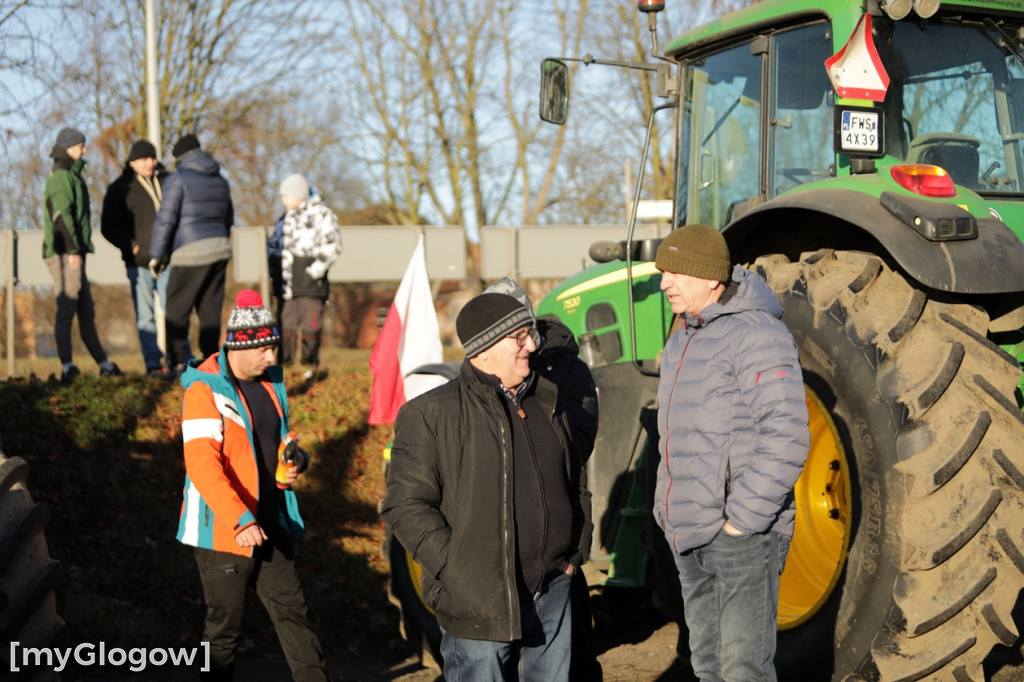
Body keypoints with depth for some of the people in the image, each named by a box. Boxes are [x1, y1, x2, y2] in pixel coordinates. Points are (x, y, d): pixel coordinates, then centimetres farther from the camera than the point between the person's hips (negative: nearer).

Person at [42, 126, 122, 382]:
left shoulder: (71, 176, 22)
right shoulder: (61, 176, -9)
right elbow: (61, 215, -19)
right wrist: (73, 249, -23)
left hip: (73, 253, 10)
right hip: (63, 253, -10)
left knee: (86, 310, 13)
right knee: (67, 308, -12)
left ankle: (103, 363, 19)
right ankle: (67, 367, -14)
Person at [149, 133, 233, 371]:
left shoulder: (178, 179, -6)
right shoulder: (220, 180, 15)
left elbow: (165, 220, -10)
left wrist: (156, 255, -5)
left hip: (191, 253, -6)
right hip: (220, 249, 6)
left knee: (177, 311, 0)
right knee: (210, 310, 9)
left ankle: (177, 363, -4)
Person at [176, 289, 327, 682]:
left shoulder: (269, 380, 8)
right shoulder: (205, 389, -15)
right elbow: (201, 463, -25)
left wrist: (297, 459, -1)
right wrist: (239, 520, -34)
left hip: (271, 523, 7)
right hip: (224, 529, -7)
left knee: (292, 610, 11)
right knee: (226, 623, 5)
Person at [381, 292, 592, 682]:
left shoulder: (547, 403, 12)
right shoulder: (431, 414, -8)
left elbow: (577, 484, 22)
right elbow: (406, 506, -12)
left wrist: (575, 554, 13)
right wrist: (456, 570, -17)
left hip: (553, 593, 6)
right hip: (480, 603, -6)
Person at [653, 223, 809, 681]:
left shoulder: (757, 335, -14)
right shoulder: (680, 342, 16)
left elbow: (785, 441, -21)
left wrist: (741, 519, -20)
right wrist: (667, 511, 17)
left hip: (743, 531, -9)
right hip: (689, 535, 9)